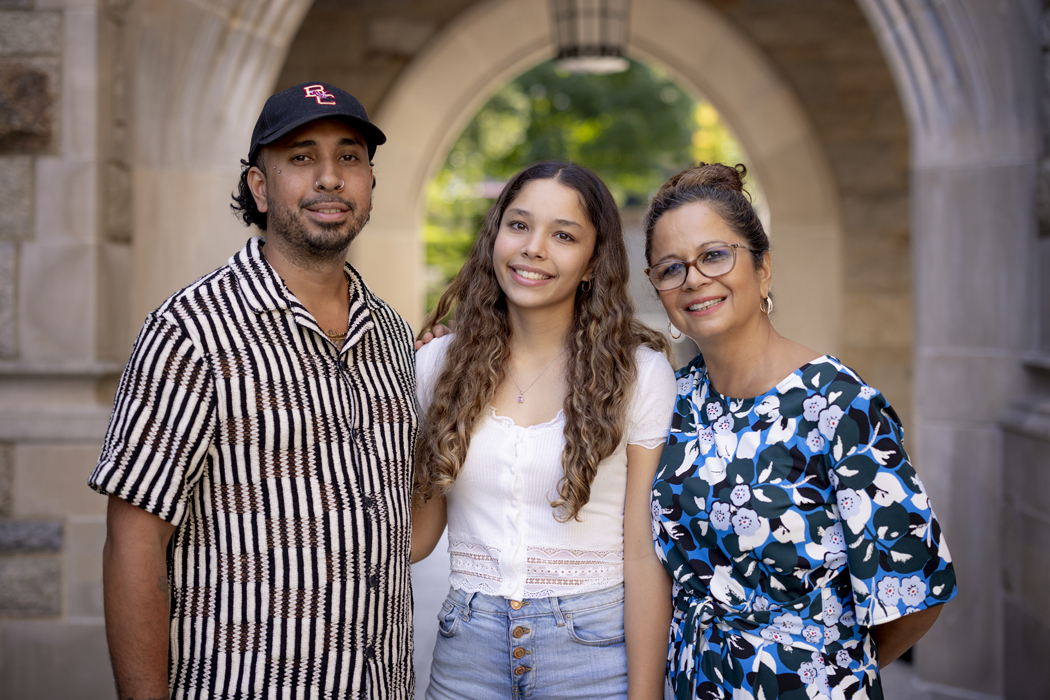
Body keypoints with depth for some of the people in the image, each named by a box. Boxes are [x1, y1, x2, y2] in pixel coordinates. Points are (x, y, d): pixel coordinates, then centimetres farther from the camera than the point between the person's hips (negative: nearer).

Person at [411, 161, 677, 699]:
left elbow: (644, 559, -9)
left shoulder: (639, 373, -7)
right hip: (467, 651, 3)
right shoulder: (438, 363, 2)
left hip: (593, 651, -3)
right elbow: (417, 534, 6)